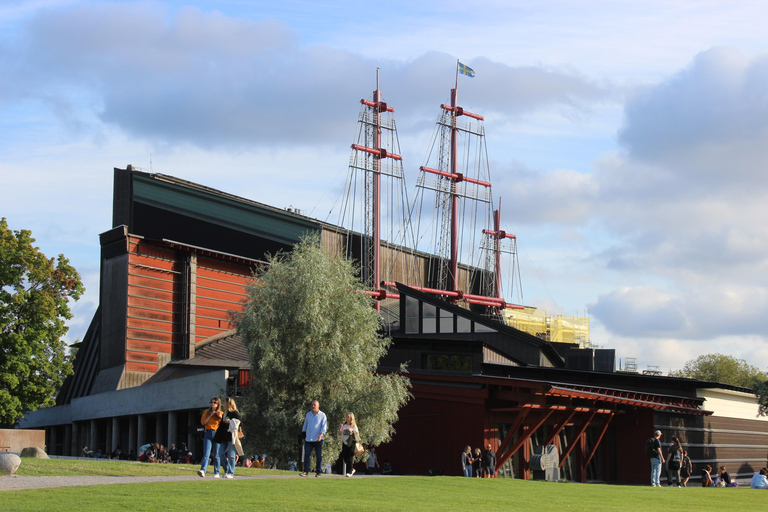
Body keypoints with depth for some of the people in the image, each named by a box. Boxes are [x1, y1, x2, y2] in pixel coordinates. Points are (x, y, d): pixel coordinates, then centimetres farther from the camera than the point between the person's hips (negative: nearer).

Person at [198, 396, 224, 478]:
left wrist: (220, 417, -9)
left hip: (217, 434, 0)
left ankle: (216, 473, 10)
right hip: (208, 434, 0)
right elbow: (203, 422, 1)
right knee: (206, 454, -13)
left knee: (216, 455, 3)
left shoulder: (221, 413, 7)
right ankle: (202, 471, -27)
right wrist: (211, 415, -7)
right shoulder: (207, 412, 11)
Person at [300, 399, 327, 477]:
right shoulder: (308, 414, 13)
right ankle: (305, 471, -5)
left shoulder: (322, 415, 1)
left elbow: (324, 426, -5)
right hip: (308, 439, 3)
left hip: (318, 439, -3)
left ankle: (318, 472, 6)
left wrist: (321, 435, -19)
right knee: (306, 455, -4)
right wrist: (303, 436, 16)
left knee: (319, 456, 1)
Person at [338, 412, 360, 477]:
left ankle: (349, 472, -10)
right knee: (344, 457, 1)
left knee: (350, 458, -10)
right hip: (344, 443, 4)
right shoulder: (344, 425, 13)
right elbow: (340, 435, 13)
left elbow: (357, 435, -1)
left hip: (351, 443, -4)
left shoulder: (354, 426, 3)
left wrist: (351, 431, -15)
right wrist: (340, 429, -3)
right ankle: (352, 469, 21)